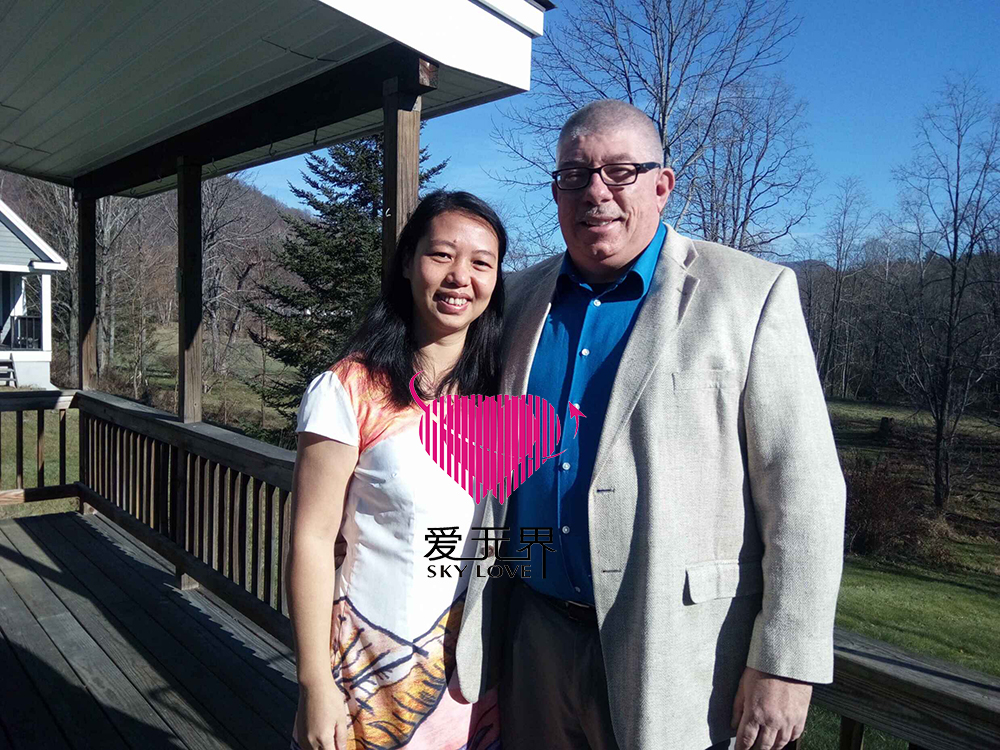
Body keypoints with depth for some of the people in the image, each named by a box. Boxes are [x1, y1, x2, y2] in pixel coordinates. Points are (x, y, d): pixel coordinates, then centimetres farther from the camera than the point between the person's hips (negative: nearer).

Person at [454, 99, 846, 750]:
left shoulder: (753, 295, -7)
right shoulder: (520, 300, 5)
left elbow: (803, 489, -9)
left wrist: (785, 664, -12)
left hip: (673, 652, -3)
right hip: (534, 639, 4)